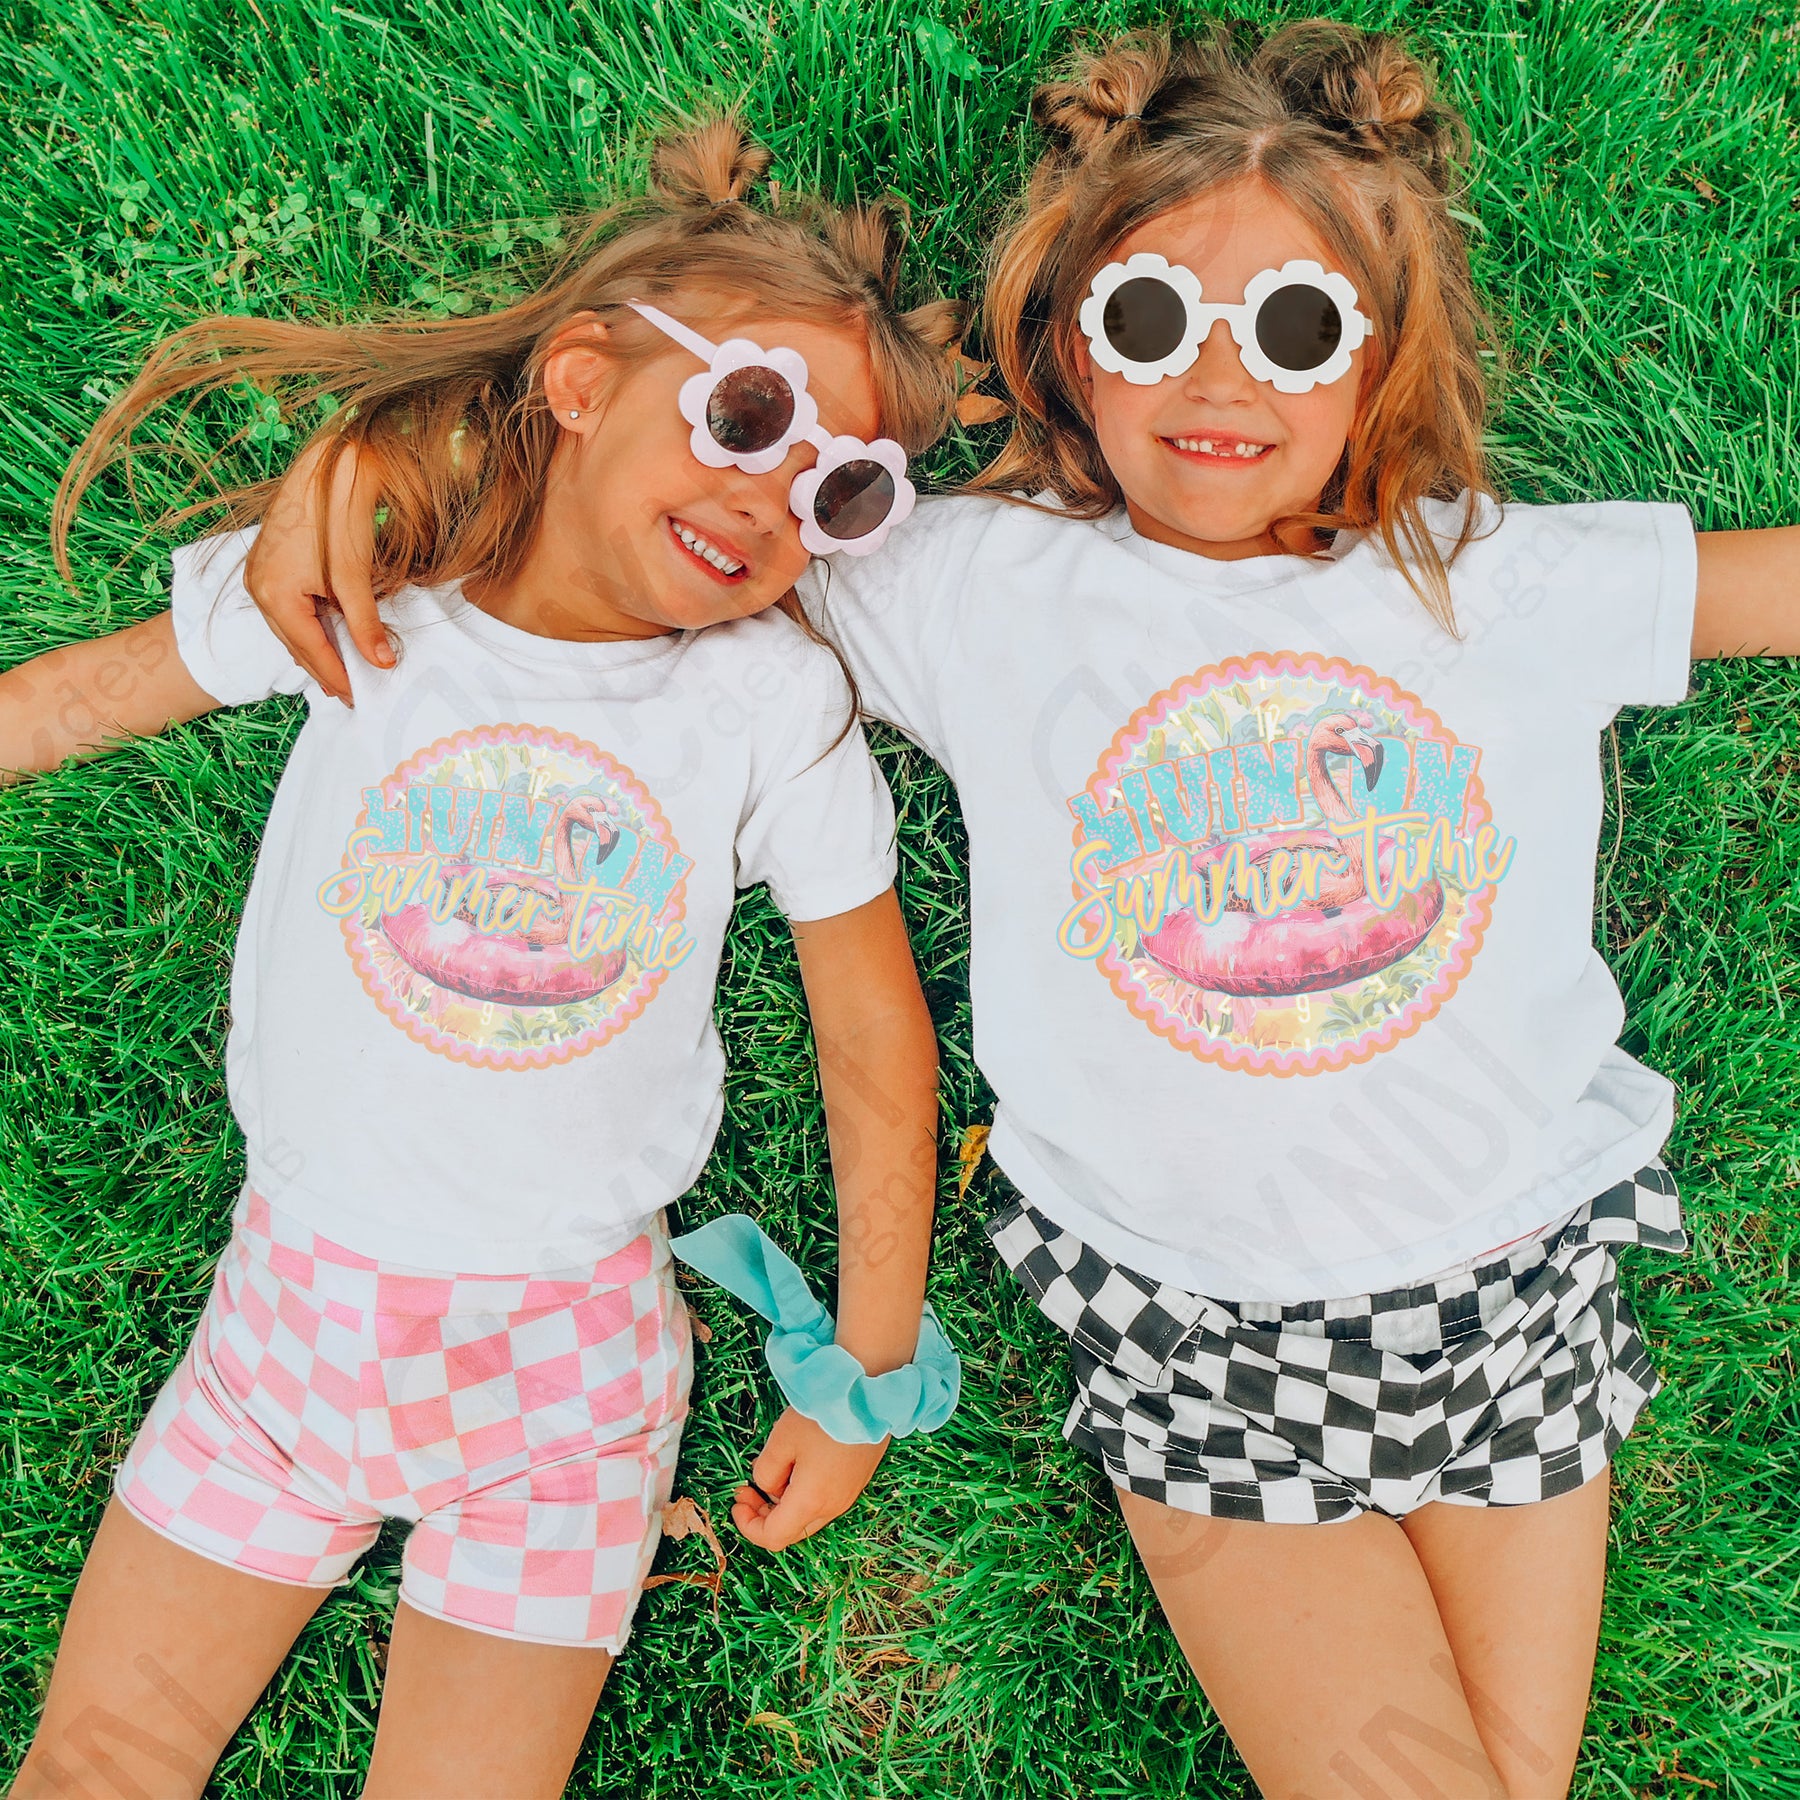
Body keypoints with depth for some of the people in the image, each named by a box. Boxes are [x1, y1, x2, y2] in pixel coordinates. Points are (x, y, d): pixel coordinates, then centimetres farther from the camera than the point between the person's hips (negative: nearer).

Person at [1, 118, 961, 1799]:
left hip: (563, 1346, -1)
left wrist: (867, 1379, -1)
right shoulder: (356, 580, -11)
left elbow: (875, 1044, -6)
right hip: (298, 1292, 2)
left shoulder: (781, 700, -14)